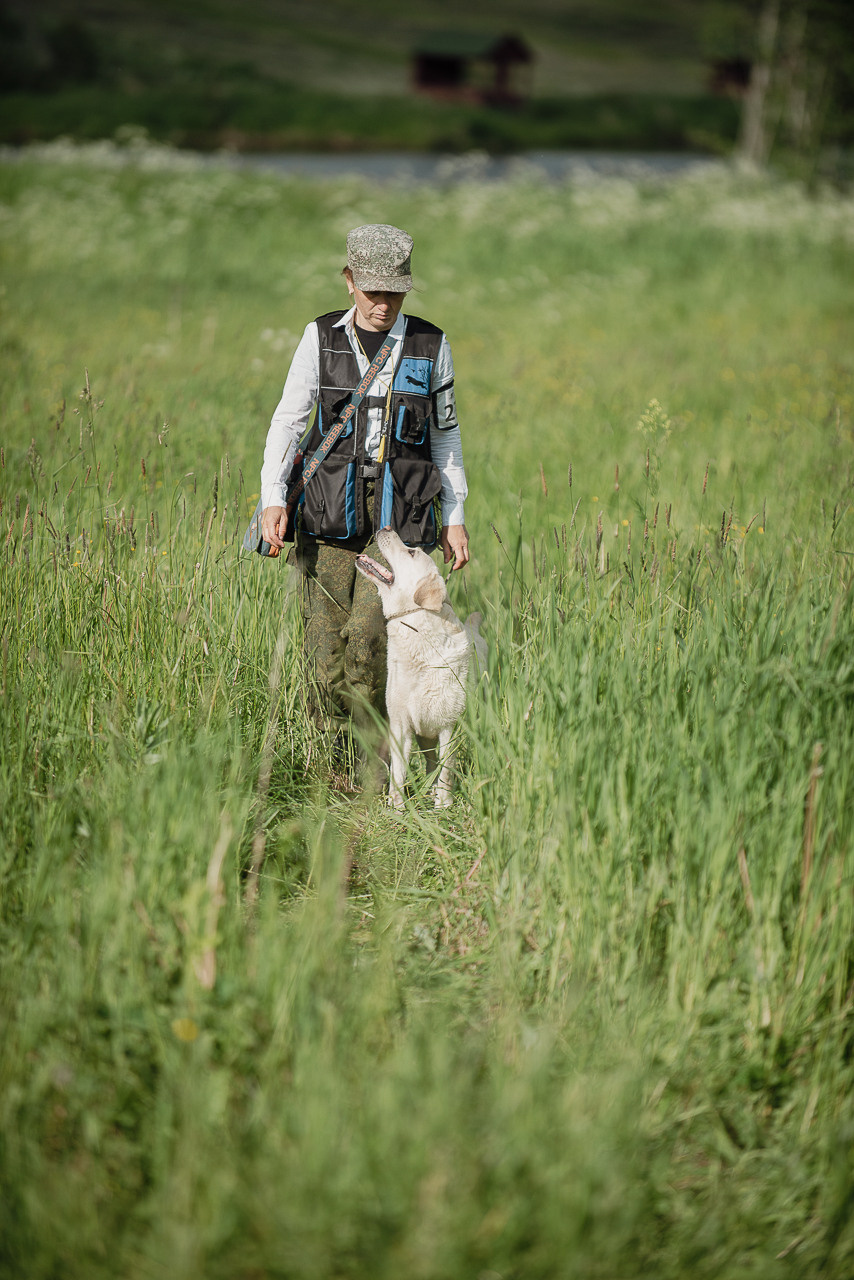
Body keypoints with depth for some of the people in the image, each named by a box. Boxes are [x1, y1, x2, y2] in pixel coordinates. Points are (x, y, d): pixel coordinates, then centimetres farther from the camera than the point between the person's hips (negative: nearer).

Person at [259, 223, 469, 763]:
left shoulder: (431, 346, 7)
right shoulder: (321, 338, 6)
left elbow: (446, 434, 15)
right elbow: (288, 420, 4)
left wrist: (455, 517, 12)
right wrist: (273, 498, -9)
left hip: (400, 510, -1)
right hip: (330, 510, 1)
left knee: (368, 632, -16)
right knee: (326, 639, -2)